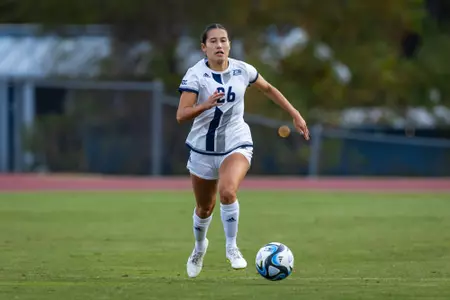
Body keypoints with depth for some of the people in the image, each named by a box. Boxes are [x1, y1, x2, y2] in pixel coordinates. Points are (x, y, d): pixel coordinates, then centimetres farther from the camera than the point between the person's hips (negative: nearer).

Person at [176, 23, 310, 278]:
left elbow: (269, 89, 14)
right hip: (203, 149, 0)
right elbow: (181, 115, -23)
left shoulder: (242, 70, -6)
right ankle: (199, 247, 47)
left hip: (237, 145, 0)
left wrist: (296, 115, 13)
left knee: (227, 192, -30)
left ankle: (231, 247, -11)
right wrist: (205, 105, -41)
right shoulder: (195, 74, -14)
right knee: (205, 208, 15)